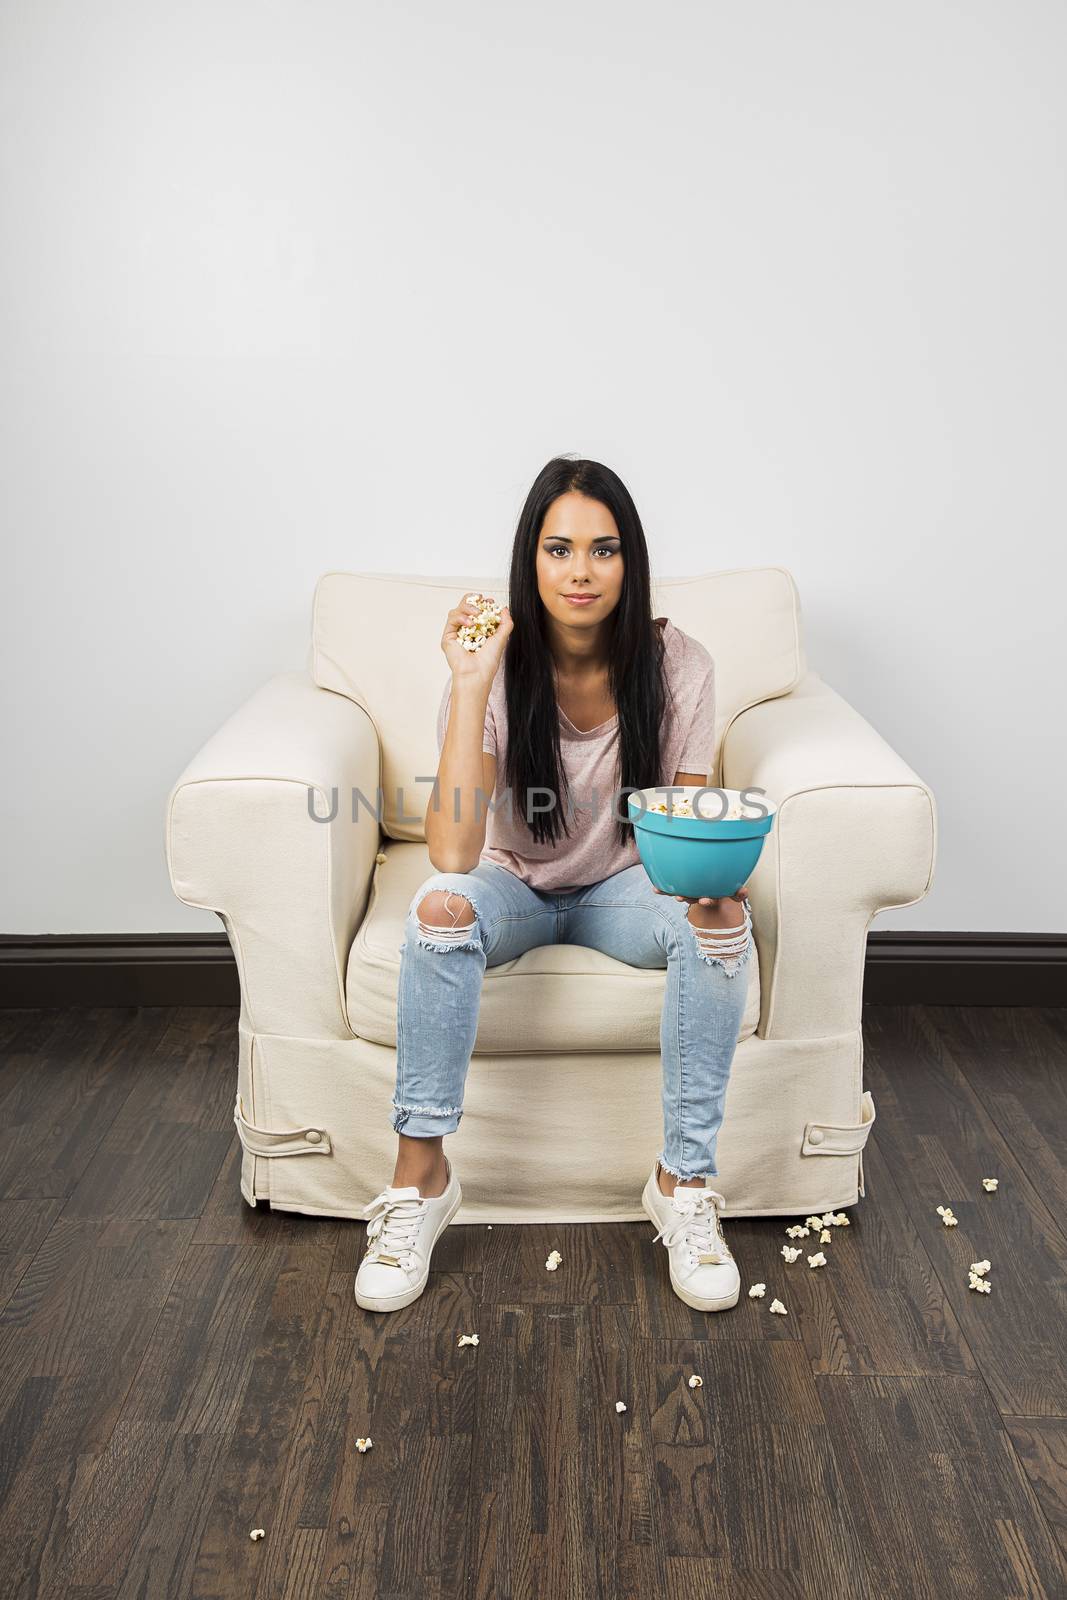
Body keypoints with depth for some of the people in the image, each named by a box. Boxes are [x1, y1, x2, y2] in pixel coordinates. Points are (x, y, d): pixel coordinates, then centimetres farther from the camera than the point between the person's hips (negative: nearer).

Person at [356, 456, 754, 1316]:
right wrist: (472, 685, -35)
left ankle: (684, 1179, -15)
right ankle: (422, 1173, -18)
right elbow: (453, 852, -31)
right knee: (441, 904, -34)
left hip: (624, 887, 1)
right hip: (516, 887, -1)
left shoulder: (677, 665, -15)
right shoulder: (499, 666, -19)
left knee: (722, 919, -30)